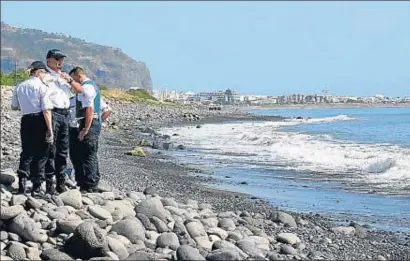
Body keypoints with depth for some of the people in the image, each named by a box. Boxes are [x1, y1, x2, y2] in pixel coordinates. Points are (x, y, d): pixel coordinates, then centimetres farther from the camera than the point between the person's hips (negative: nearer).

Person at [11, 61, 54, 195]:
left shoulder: (20, 87, 7)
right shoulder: (41, 87, -10)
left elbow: (14, 106, 17)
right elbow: (46, 110, -15)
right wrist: (50, 130, -13)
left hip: (26, 121, 5)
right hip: (39, 121, -5)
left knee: (26, 153, 14)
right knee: (40, 155, 5)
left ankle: (22, 184, 6)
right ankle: (36, 187, 6)